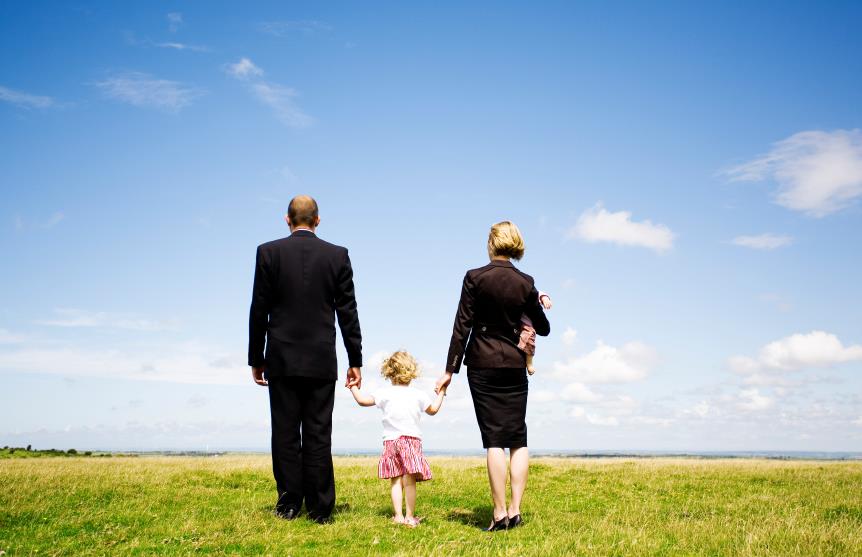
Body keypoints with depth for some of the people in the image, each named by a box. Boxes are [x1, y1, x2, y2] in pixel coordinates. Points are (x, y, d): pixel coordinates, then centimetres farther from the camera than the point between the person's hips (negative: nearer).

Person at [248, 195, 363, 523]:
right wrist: (355, 360, 6)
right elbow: (348, 312, 2)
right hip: (322, 361, 1)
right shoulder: (337, 255, 2)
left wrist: (256, 358, 8)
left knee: (285, 434, 6)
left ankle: (288, 505, 9)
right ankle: (319, 509, 7)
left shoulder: (268, 252, 0)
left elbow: (259, 310, 0)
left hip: (282, 360, -1)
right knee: (319, 435, 4)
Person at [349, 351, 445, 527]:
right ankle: (410, 517, -2)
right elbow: (433, 410, 20)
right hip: (412, 440, -1)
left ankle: (398, 516, 7)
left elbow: (362, 400, 7)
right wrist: (441, 394, 36)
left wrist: (353, 387, 25)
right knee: (409, 481, -2)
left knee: (395, 480, 8)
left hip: (391, 441, 1)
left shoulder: (385, 394, 1)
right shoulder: (419, 395, 4)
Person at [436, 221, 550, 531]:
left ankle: (500, 514, -2)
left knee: (494, 440, -2)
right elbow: (543, 329, 12)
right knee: (518, 439, 8)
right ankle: (515, 510, 7)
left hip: (483, 365, -2)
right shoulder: (526, 283, 3)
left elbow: (462, 326, -6)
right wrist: (538, 303, 32)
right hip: (515, 366, 2)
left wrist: (450, 370, -3)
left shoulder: (475, 278, -5)